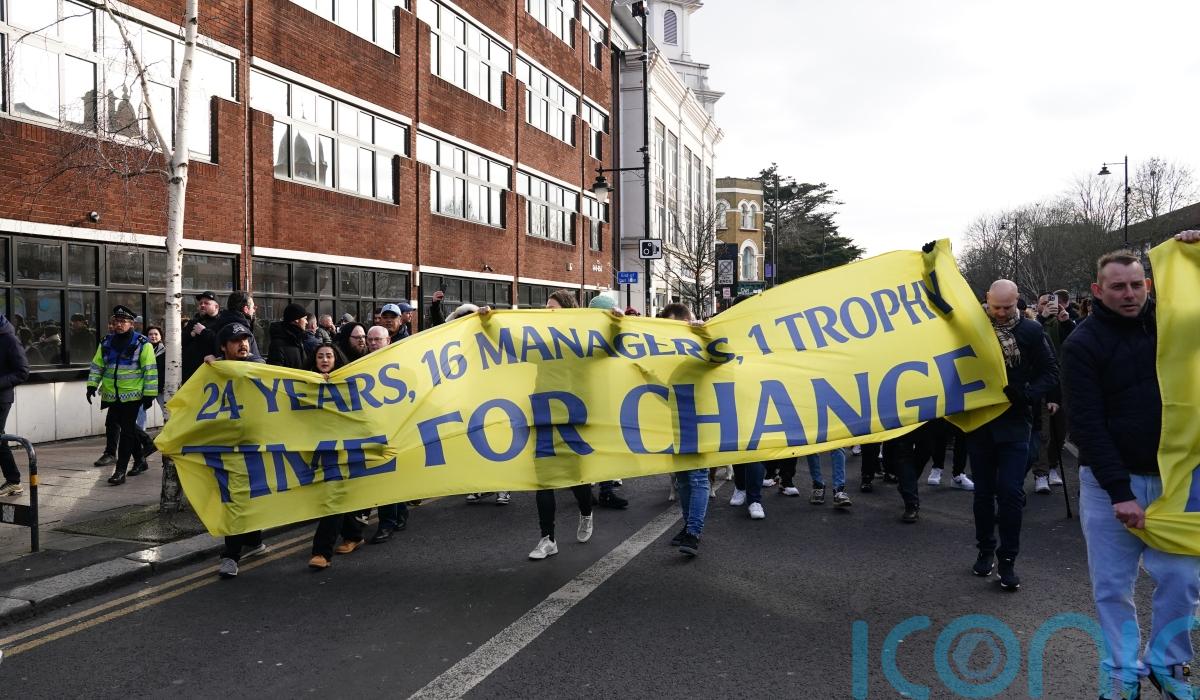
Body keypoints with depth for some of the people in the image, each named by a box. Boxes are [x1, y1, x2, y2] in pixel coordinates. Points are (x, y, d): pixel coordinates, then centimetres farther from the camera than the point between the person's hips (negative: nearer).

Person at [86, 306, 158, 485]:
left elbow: (150, 370, -8)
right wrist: (92, 385, 2)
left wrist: (149, 394, -11)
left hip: (133, 395, -5)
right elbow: (97, 365, 14)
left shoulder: (142, 343, -6)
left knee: (127, 431, -4)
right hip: (112, 395, 5)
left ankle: (120, 471, -2)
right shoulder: (106, 342, 9)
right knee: (125, 427, 13)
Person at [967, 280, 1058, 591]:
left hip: (1014, 424, -1)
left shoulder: (1030, 330, -4)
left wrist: (1026, 395, -15)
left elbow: (1051, 372, 0)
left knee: (1011, 492, -5)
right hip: (979, 422, 1)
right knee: (983, 491, 11)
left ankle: (1007, 559, 6)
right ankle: (985, 550, 26)